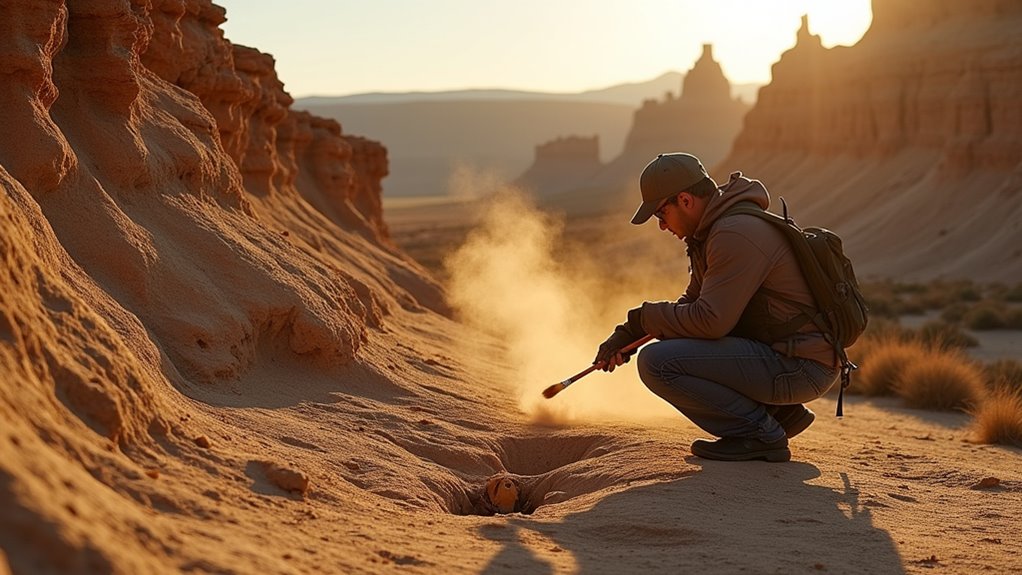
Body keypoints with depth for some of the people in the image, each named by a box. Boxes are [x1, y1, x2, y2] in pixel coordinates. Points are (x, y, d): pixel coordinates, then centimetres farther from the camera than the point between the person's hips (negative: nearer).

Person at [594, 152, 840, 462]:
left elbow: (710, 320, -23)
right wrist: (627, 334, 9)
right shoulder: (712, 231, 14)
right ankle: (781, 412, 16)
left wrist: (642, 318, -8)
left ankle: (760, 433, -8)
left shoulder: (736, 235, -19)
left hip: (799, 367, -10)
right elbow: (693, 302, 20)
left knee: (657, 362, -18)